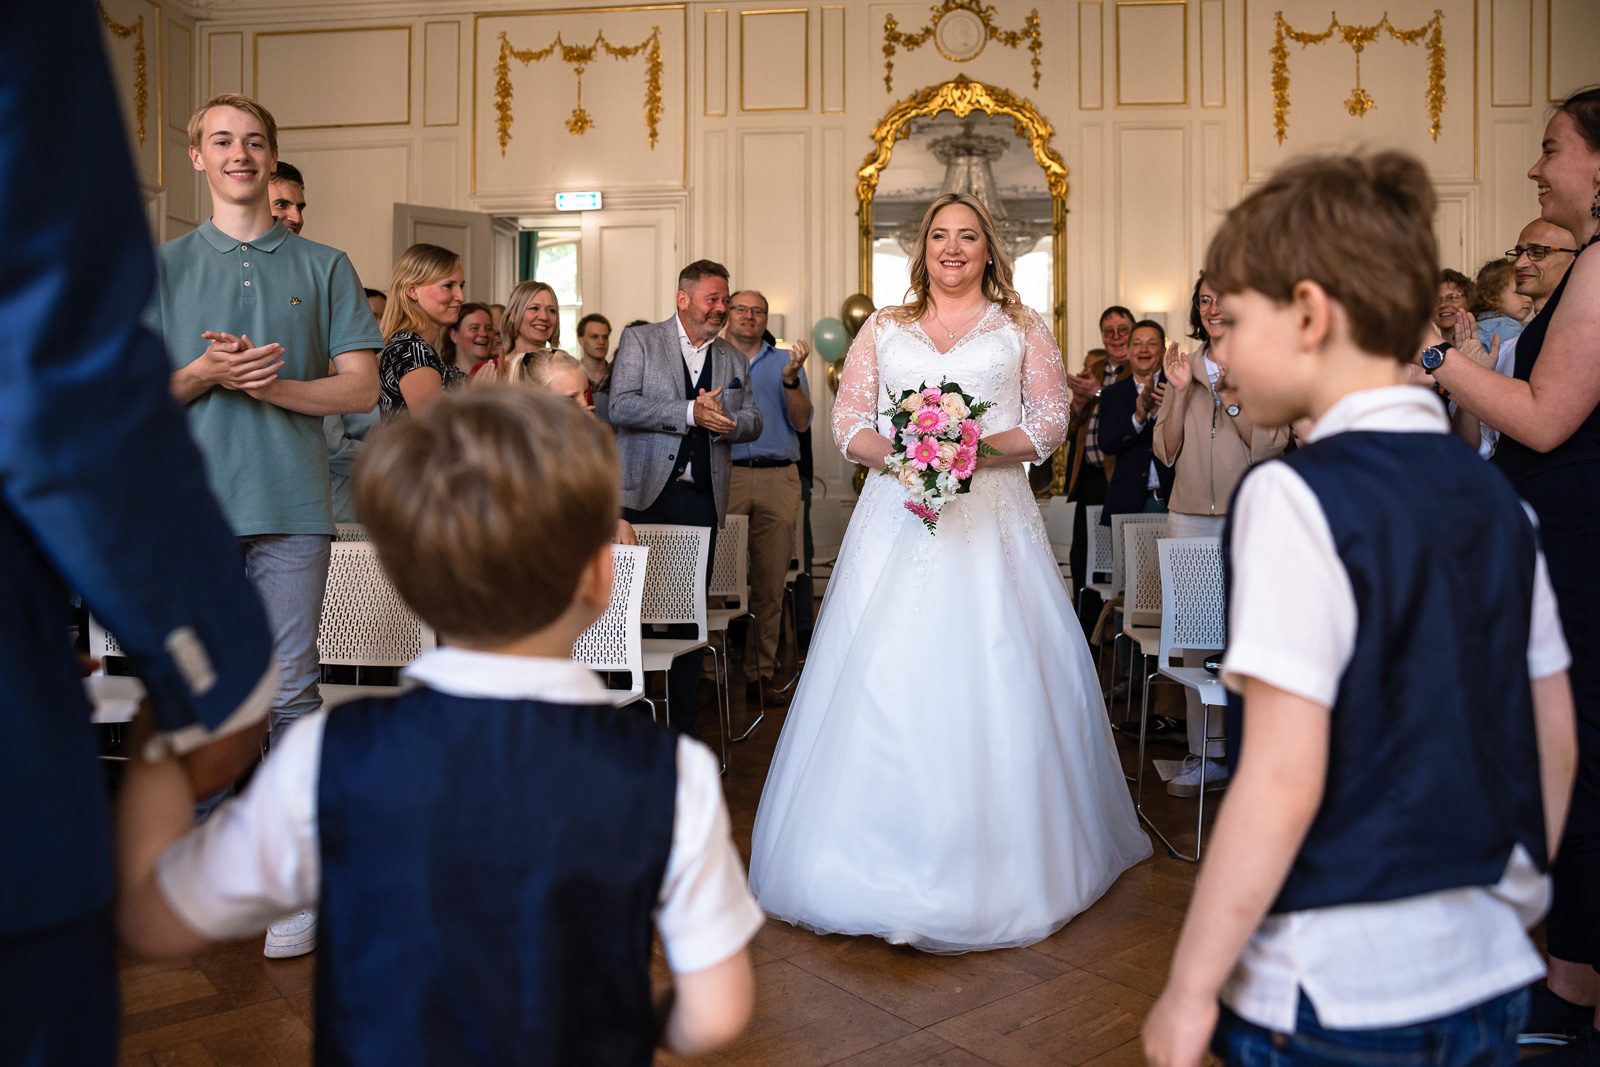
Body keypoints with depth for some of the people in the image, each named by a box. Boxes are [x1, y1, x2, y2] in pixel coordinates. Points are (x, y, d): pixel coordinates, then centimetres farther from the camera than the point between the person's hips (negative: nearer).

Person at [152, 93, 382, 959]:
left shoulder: (323, 266, 10)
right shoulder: (163, 267, 13)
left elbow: (361, 388, 4)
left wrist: (278, 386, -12)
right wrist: (204, 373, -10)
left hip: (290, 506, -1)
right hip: (190, 506, 2)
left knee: (291, 692, -1)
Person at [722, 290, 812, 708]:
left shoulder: (784, 361, 16)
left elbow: (802, 422, 4)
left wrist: (791, 378, -9)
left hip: (778, 478, 1)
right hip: (725, 475, -1)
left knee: (770, 582, 2)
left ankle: (760, 672, 8)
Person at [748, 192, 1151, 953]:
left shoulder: (1021, 328, 12)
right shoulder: (882, 330, 15)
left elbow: (1050, 421, 5)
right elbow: (848, 424, 9)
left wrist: (982, 447, -12)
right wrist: (900, 453, -11)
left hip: (990, 514, -1)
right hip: (897, 513, 2)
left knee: (992, 676, -3)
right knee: (884, 673, -3)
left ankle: (999, 868, 10)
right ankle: (886, 855, 7)